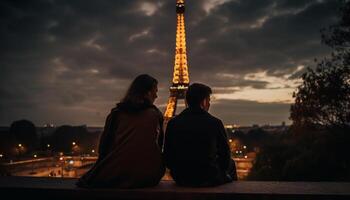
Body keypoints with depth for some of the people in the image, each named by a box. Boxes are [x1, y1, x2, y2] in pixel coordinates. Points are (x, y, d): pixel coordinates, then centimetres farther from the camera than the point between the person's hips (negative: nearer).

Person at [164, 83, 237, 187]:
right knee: (231, 164, 29)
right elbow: (225, 156, -5)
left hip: (181, 179, 3)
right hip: (209, 179, -3)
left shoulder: (172, 123, -7)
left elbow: (168, 159, -1)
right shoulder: (215, 123, -13)